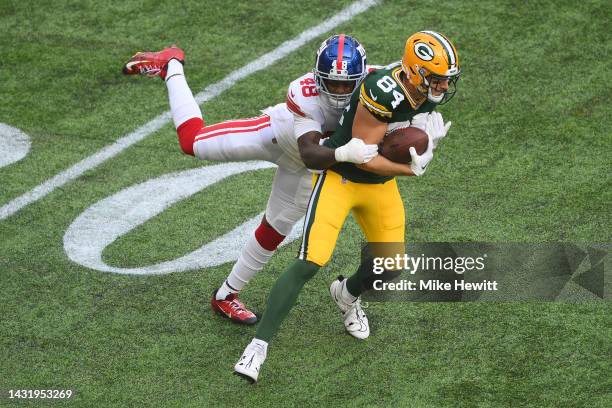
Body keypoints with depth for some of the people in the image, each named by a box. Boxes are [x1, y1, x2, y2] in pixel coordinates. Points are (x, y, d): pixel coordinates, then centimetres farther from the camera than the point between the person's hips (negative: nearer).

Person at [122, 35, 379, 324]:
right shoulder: (305, 94, -43)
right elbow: (310, 153, -52)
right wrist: (343, 154, -71)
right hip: (274, 133, -4)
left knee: (274, 232, 12)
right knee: (193, 142, -1)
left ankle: (225, 296, 31)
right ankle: (171, 65, 24)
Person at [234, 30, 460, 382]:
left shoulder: (426, 93, -7)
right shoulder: (384, 91, -32)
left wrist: (429, 139, -17)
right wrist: (412, 169, -23)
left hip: (382, 186, 7)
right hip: (341, 178, -7)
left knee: (392, 265, 11)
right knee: (311, 262, -17)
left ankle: (347, 294, 46)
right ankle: (259, 345, -10)